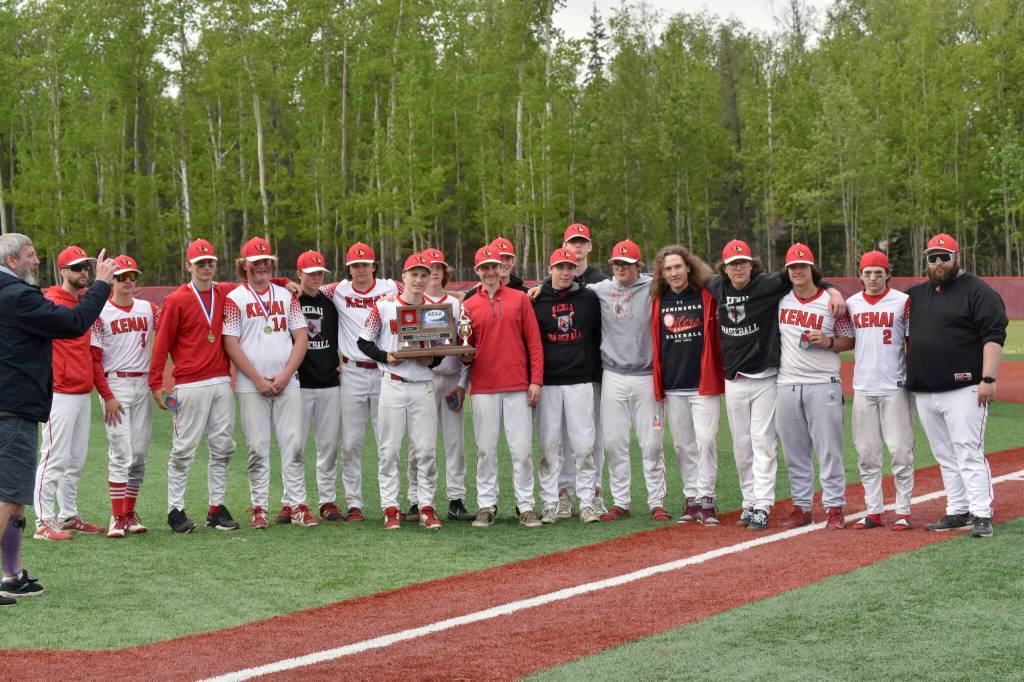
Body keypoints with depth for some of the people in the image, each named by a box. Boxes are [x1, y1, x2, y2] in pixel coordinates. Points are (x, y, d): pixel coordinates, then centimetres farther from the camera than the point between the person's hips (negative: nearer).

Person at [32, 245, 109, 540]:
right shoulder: (51, 304, -10)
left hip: (84, 393, 9)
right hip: (60, 393, -8)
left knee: (77, 459, 13)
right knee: (55, 458, -8)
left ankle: (69, 516, 22)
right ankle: (44, 522, -4)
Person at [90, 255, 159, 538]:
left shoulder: (149, 309, 11)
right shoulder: (100, 313, -2)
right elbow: (94, 359, -6)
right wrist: (107, 396, -13)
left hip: (143, 385, 5)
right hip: (115, 385, -5)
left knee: (140, 453, 6)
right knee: (121, 453, -9)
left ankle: (130, 512, 14)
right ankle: (117, 517, -6)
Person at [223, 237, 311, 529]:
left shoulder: (286, 295, 12)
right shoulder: (234, 299, 2)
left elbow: (301, 338, 8)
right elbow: (231, 344, -5)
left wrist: (285, 375, -5)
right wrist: (259, 380, -10)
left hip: (287, 384, 3)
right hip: (251, 387, -3)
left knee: (294, 444, -1)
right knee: (258, 447, -1)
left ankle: (295, 505, 4)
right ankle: (259, 507, 6)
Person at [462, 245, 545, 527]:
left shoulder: (520, 299, 6)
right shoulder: (468, 306, 9)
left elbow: (534, 342, 4)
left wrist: (536, 380, -3)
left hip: (517, 387, -1)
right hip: (483, 388, 1)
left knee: (522, 448, -2)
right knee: (485, 449, 3)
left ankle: (526, 506, 4)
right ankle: (486, 505, 10)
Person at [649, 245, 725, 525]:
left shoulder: (707, 296, -1)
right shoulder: (658, 302, 7)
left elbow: (718, 336, 3)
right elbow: (656, 344, 12)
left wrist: (719, 373, -4)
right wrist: (657, 383, 8)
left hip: (704, 383, -3)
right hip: (672, 387, 3)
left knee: (706, 439, -8)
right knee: (683, 445, 7)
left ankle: (706, 499, -2)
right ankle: (691, 499, 15)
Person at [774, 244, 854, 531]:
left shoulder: (831, 302, -1)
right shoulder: (780, 300, 8)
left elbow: (850, 341, 3)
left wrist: (828, 342, -14)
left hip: (823, 385, -4)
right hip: (787, 385, 4)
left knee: (829, 450, -2)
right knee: (794, 452, 8)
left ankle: (834, 508, 3)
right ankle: (801, 507, 16)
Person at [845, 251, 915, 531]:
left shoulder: (903, 302, -3)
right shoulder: (852, 304, 9)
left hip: (895, 388, -4)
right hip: (863, 389, 4)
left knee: (900, 450, -3)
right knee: (866, 453, 6)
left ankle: (903, 511, 6)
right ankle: (873, 511, 13)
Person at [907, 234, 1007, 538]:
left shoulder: (978, 292, -4)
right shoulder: (916, 295, 17)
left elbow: (993, 337, -11)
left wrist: (988, 378, -19)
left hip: (963, 391, -7)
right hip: (924, 393, 7)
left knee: (969, 453, -9)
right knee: (945, 456, 10)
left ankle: (981, 515, -8)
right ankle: (957, 513, 16)